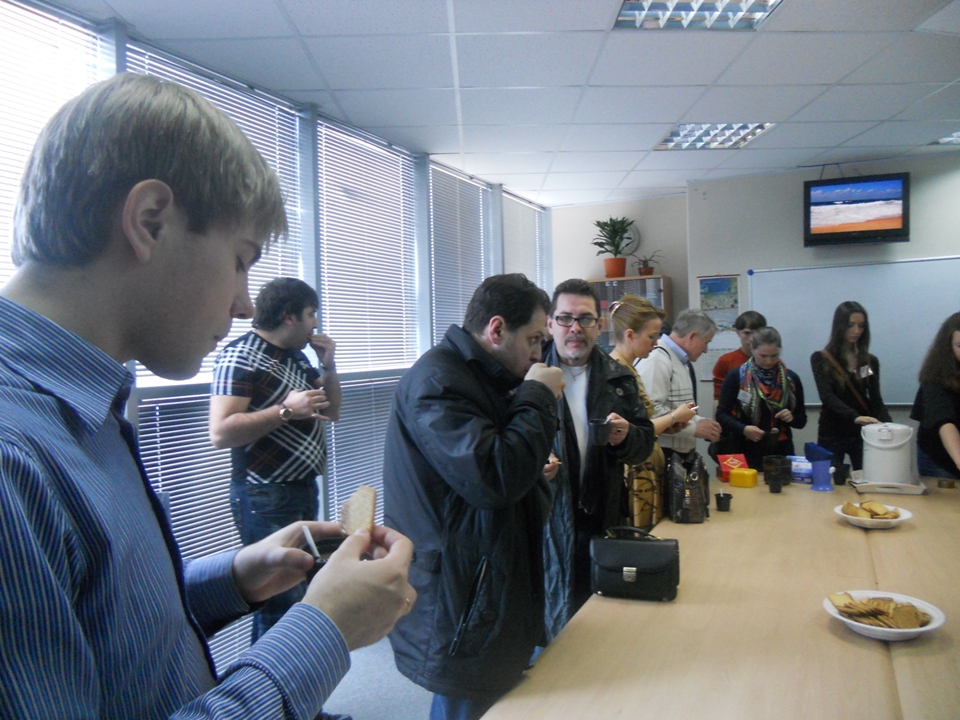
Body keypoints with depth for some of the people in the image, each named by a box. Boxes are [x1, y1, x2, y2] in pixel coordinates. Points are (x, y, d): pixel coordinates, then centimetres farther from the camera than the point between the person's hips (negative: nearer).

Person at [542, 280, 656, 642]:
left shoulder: (618, 378, 10)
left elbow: (646, 441, 13)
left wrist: (625, 437, -10)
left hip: (603, 517, 4)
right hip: (547, 520, -3)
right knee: (555, 628, 5)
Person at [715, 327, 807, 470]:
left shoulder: (791, 378, 5)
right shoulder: (736, 376, -5)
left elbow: (802, 420, 11)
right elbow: (721, 415, -5)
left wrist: (792, 418, -10)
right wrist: (743, 429, -21)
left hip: (781, 453, 3)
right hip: (746, 453, -2)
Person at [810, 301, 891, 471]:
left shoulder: (870, 361, 6)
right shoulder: (820, 359, -6)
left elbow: (876, 399, 1)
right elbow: (827, 397, -18)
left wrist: (887, 425, -18)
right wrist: (855, 417, -34)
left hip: (863, 434, 3)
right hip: (832, 435, -3)